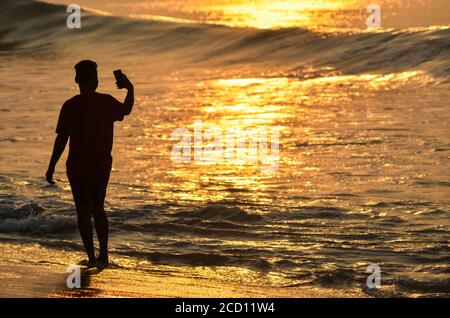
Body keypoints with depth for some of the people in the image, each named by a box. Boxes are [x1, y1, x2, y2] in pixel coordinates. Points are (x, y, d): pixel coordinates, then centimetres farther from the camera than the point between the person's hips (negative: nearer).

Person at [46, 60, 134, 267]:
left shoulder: (71, 106, -12)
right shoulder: (107, 102, -1)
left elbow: (62, 139, -13)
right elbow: (126, 110, 23)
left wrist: (51, 167, -6)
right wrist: (130, 89, 39)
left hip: (78, 165, -4)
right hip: (103, 164, 4)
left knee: (83, 211, 3)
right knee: (98, 208, 18)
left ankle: (91, 257, -2)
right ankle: (103, 254, 16)